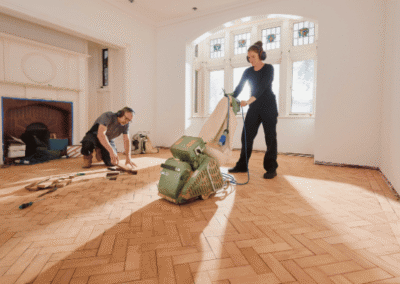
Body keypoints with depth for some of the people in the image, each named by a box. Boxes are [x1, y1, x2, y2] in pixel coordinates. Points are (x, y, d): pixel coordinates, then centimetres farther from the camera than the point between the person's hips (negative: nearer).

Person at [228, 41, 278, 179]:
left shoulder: (268, 68, -8)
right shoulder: (248, 72, 9)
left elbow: (262, 87, -22)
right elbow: (239, 88, 4)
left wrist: (248, 101, -35)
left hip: (268, 106, -5)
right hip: (254, 107, 5)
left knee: (270, 137, -2)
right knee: (246, 136, 2)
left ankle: (271, 169, 6)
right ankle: (242, 166, 12)